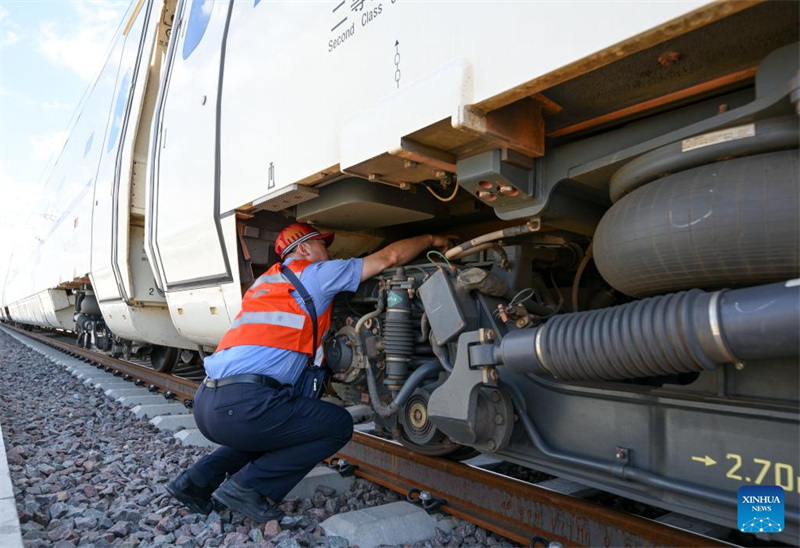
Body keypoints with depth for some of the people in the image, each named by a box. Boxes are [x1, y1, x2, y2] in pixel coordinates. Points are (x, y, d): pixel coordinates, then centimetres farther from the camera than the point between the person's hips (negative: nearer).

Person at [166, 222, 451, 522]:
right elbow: (389, 257, 6)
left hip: (205, 401, 9)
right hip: (244, 404, -9)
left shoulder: (266, 280, 24)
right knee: (338, 425, 6)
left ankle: (198, 481, 22)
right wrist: (431, 239, 22)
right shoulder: (314, 274, 3)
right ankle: (249, 487, 2)